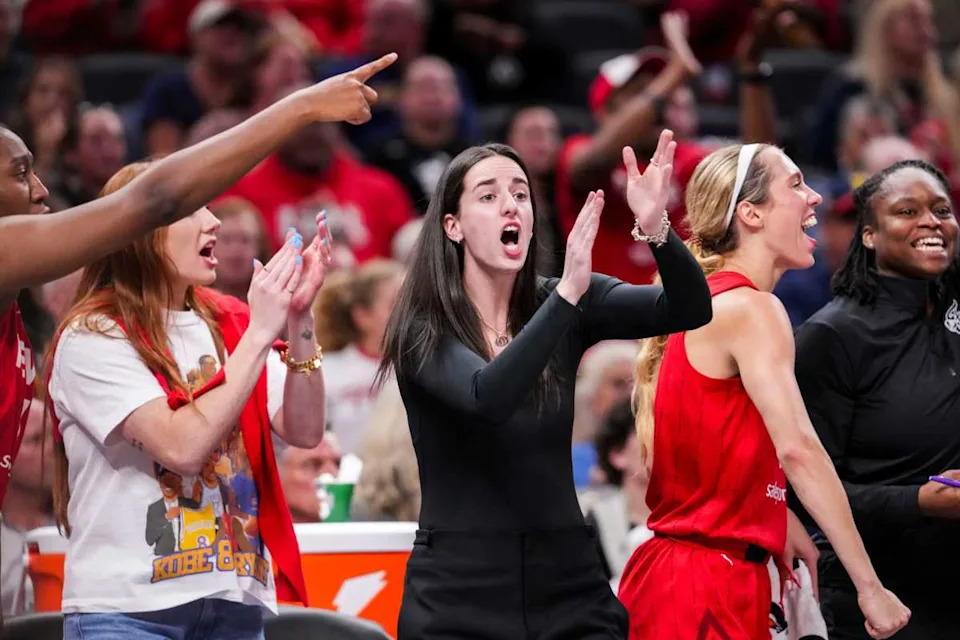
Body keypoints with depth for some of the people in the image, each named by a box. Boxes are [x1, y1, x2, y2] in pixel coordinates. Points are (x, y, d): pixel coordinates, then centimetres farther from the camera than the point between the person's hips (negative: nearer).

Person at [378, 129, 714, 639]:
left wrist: (655, 228, -27)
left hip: (567, 583, 3)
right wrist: (568, 293, -35)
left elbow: (689, 310, -9)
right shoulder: (423, 329, -7)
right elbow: (488, 397, -26)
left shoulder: (559, 305, 3)